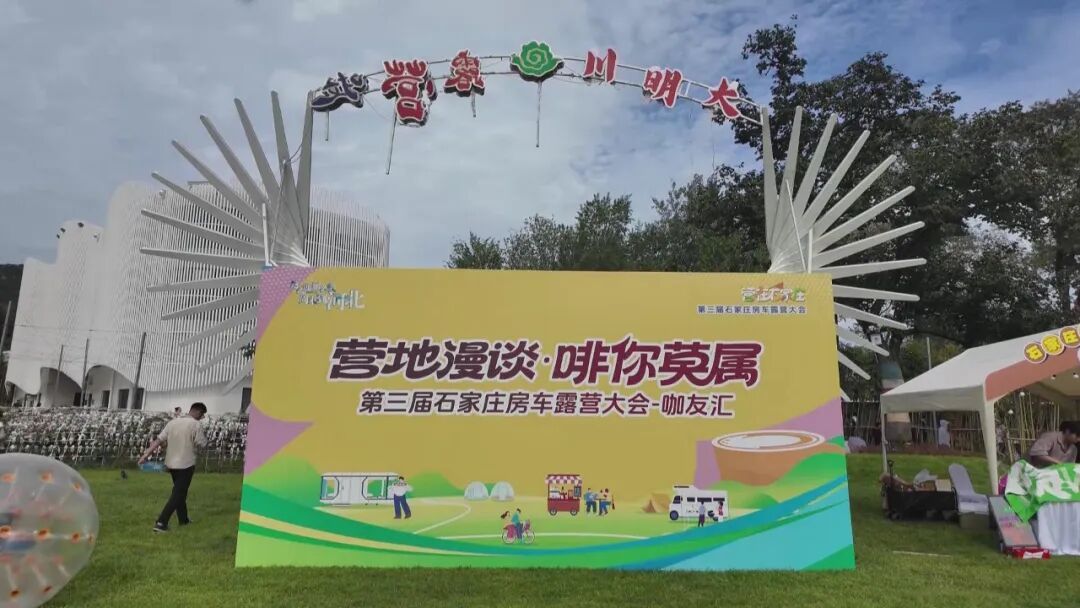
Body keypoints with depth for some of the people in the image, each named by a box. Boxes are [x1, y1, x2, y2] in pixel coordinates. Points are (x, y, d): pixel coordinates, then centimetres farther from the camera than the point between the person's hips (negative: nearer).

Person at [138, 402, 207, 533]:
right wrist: (203, 437, 7)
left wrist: (146, 455, 0)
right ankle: (161, 523, -7)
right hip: (186, 464, -7)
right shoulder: (196, 425, -14)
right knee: (178, 494, 1)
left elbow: (159, 440, -1)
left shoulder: (173, 422, 3)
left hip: (171, 463, 7)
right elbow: (201, 444, -13)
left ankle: (183, 519, 32)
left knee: (179, 491, 21)